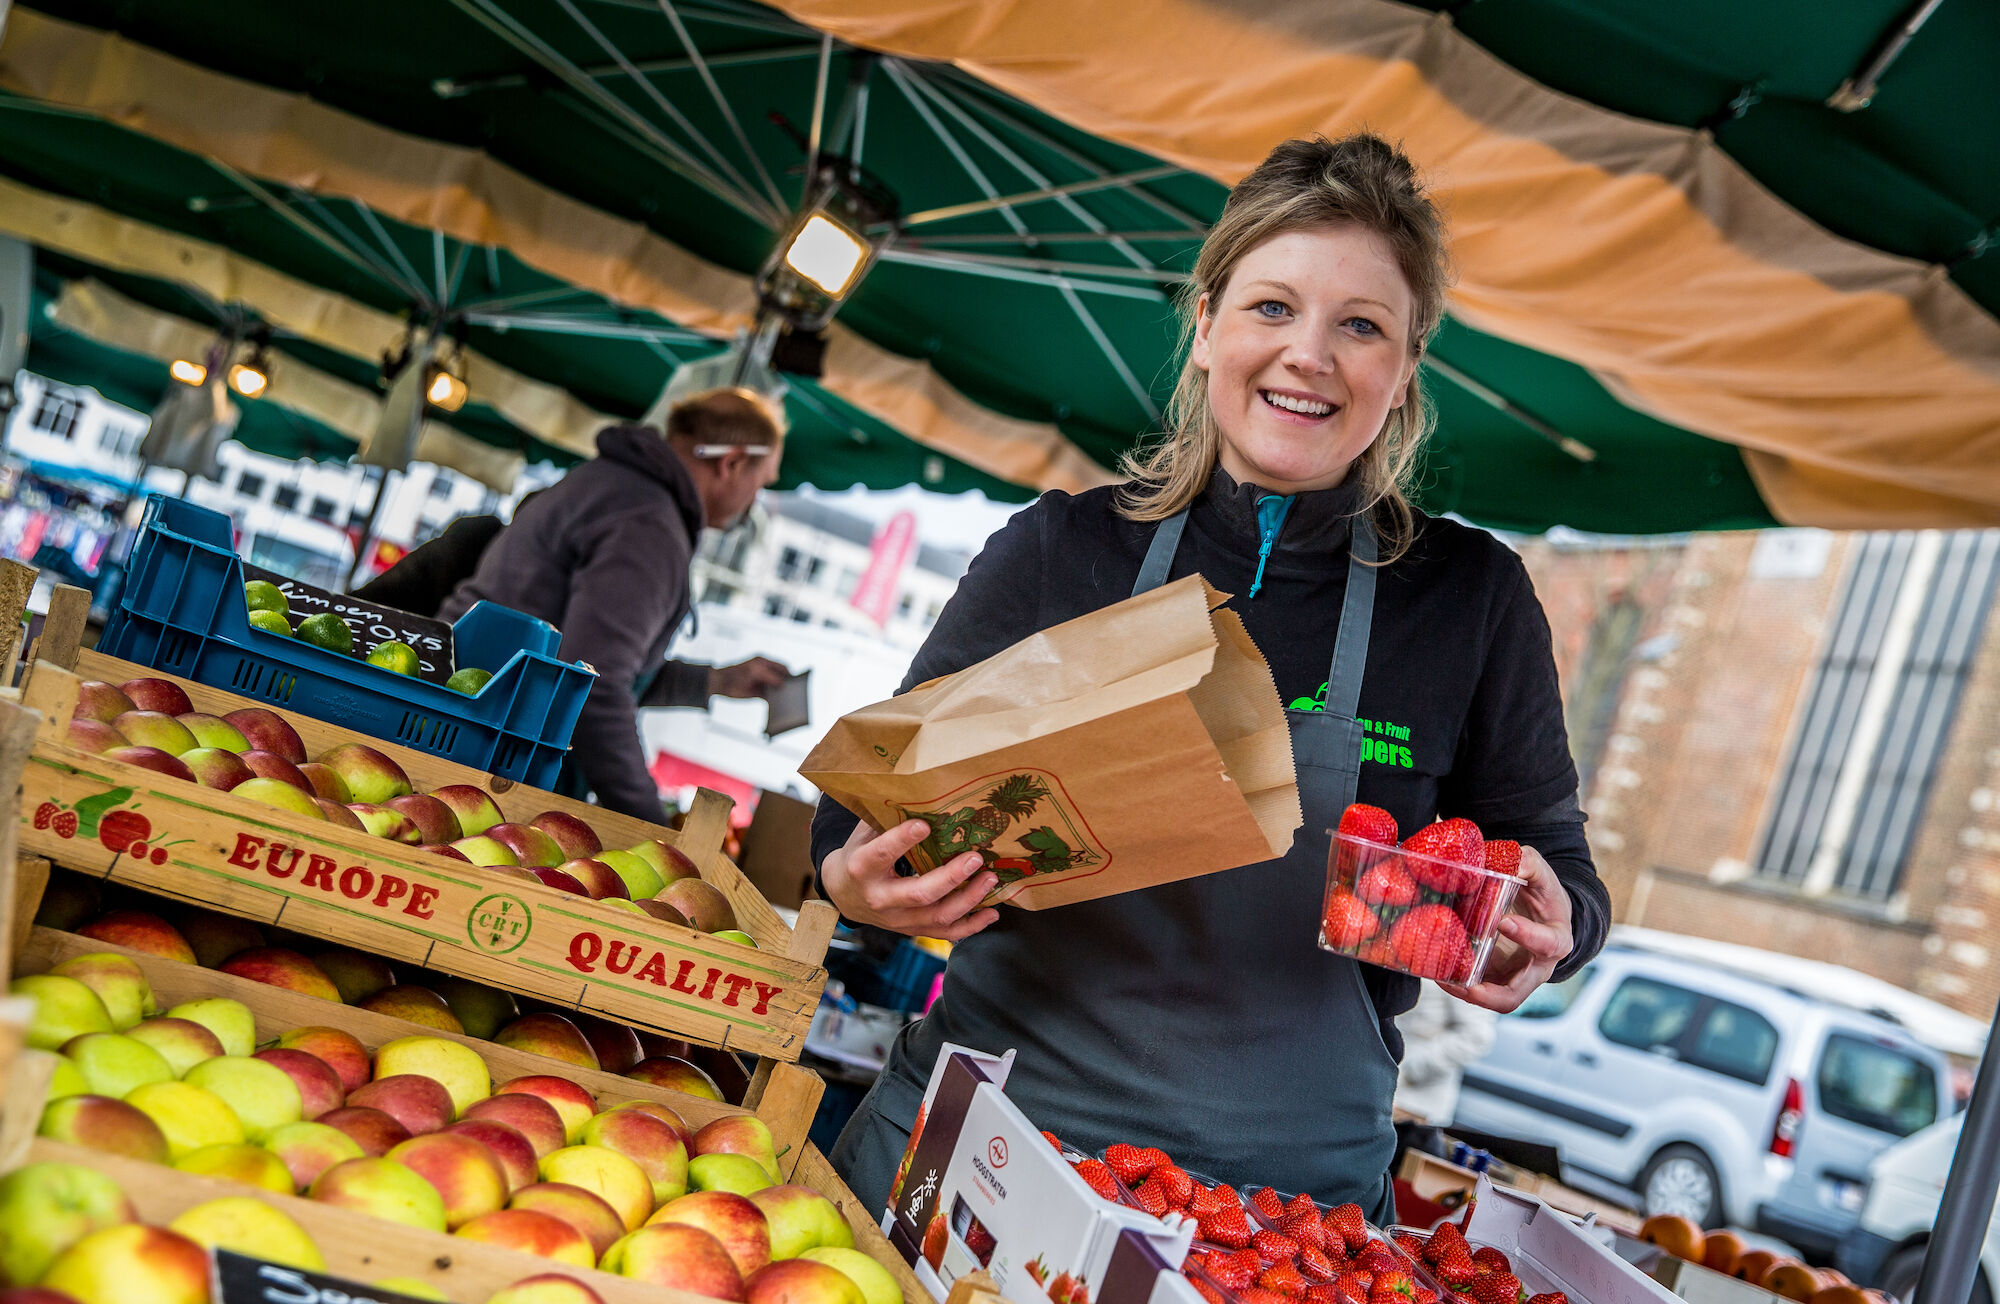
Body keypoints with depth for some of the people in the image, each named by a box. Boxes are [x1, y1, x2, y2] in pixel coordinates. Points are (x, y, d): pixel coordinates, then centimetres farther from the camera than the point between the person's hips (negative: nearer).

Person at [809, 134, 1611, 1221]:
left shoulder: (1470, 599, -2)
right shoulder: (1059, 550, -2)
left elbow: (1551, 863, 5)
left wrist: (1544, 931, -17)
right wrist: (858, 878, -18)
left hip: (1288, 1184, 0)